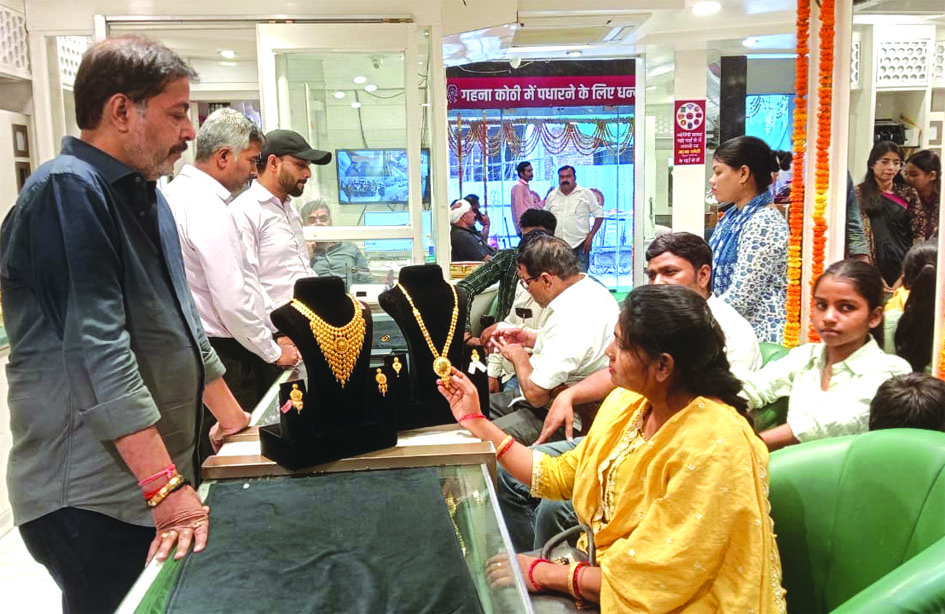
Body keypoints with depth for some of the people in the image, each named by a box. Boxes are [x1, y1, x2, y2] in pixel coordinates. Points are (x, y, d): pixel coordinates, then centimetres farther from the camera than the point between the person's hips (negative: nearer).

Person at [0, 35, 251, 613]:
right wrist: (167, 488, -26)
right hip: (91, 500, -8)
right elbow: (97, 348, -25)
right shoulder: (68, 191, -16)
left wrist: (232, 415, 23)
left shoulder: (145, 194, 13)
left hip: (158, 479, 8)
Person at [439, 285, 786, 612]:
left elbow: (655, 580, -25)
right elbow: (560, 476, 7)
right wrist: (476, 422, 7)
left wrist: (544, 574, -18)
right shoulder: (627, 402, -3)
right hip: (605, 567, 7)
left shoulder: (714, 447, -28)